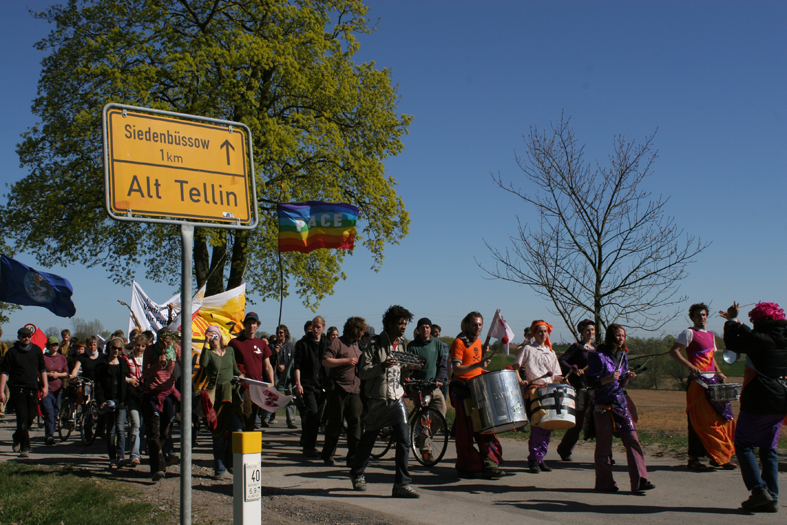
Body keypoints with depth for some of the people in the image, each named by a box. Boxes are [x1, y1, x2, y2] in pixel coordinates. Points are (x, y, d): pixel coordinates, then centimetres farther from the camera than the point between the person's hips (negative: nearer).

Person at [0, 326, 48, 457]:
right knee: (22, 418, -10)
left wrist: (45, 386, 11)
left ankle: (17, 438, 35)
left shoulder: (36, 350, 9)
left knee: (30, 419, 8)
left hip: (33, 390, 4)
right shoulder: (12, 352, -1)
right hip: (17, 389, -4)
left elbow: (42, 369, 18)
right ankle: (25, 448, -6)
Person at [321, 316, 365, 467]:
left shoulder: (357, 346, 21)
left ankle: (353, 457, 1)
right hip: (338, 390, -6)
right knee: (335, 424, 2)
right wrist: (346, 361, -17)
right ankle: (328, 455, 15)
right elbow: (325, 361, -15)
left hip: (355, 392, 6)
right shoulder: (338, 343, -4)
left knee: (355, 423, -2)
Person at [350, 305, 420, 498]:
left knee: (404, 440, -7)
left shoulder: (403, 345, 12)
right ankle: (357, 475, 33)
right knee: (368, 439, 11)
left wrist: (409, 367, -4)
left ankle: (402, 484, -4)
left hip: (397, 398, 4)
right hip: (377, 398, -4)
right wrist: (382, 365, -25)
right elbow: (362, 372, -11)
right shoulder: (375, 344, -7)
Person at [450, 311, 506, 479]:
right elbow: (456, 369, -19)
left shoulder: (478, 341, 15)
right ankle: (466, 467, 9)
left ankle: (489, 465, 10)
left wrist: (484, 353, 7)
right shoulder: (459, 342, -9)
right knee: (466, 430, -1)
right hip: (463, 391, -7)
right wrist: (477, 365, -30)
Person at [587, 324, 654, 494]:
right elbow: (592, 381, -8)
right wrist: (609, 379, -22)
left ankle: (639, 481, -4)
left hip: (620, 404, 6)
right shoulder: (599, 356, -5)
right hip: (603, 405, -5)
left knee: (633, 441, -5)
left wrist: (627, 378, -4)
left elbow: (622, 384, 17)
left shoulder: (622, 356, 13)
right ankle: (605, 483, 12)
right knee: (604, 445, 1)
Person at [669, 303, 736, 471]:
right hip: (697, 381, -8)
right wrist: (691, 366, -20)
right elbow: (673, 351, -12)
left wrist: (718, 372, 9)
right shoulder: (689, 333, -3)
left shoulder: (711, 336, 20)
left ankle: (718, 457, 16)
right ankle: (694, 459, -2)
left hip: (712, 381, 8)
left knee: (722, 417, 6)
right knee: (699, 421, -7)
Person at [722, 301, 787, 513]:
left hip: (759, 401, -7)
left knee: (743, 444, 4)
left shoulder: (760, 339, -14)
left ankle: (759, 490, -9)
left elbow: (732, 342, -3)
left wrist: (732, 320, 12)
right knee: (768, 448, 13)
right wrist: (735, 322, 33)